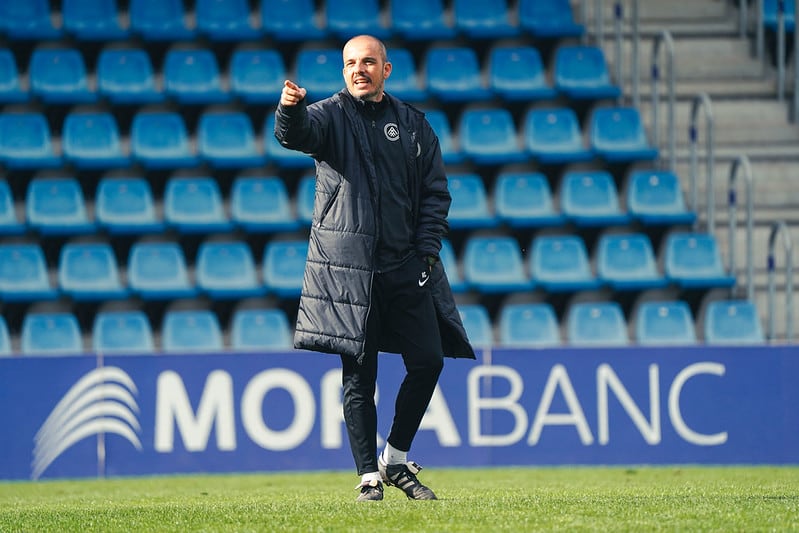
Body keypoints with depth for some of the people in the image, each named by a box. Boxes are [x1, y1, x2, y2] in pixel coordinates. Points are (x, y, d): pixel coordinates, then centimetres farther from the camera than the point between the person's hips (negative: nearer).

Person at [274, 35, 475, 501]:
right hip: (347, 265, -3)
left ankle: (396, 459, 15)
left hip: (407, 268, 3)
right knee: (358, 376, -2)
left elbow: (435, 192, 14)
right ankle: (369, 477, 3)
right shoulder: (330, 116, 3)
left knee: (428, 361, -1)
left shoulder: (413, 125, 13)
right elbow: (295, 134, -20)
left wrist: (427, 250, 2)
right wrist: (290, 109, -44)